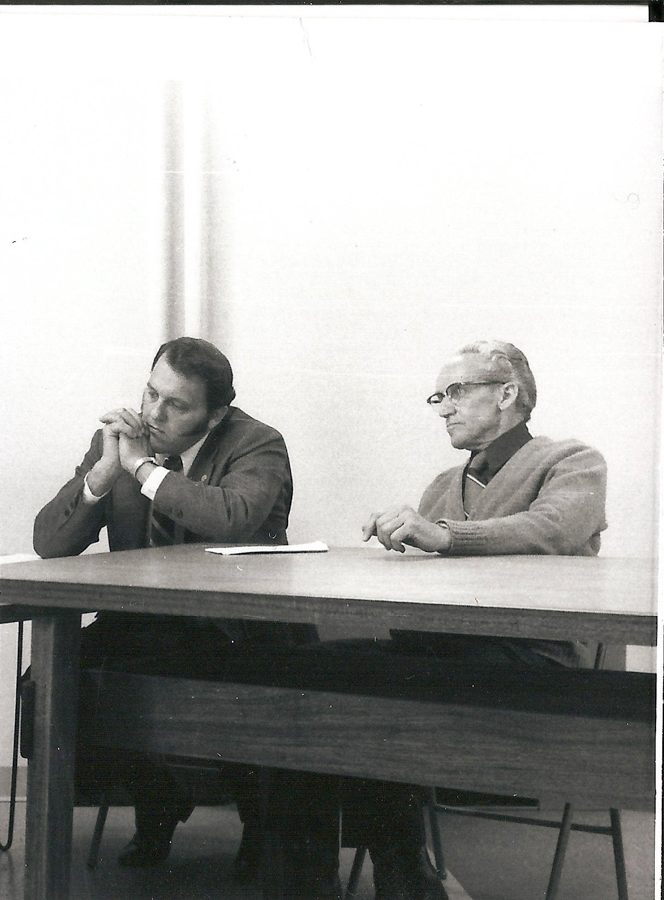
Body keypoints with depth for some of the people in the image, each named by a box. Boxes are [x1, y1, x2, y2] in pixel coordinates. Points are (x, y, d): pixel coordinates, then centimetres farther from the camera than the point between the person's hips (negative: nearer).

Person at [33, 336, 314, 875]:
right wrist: (105, 470, -16)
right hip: (141, 625, 4)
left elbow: (236, 517, -30)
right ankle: (156, 804, 9)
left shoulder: (257, 445, -6)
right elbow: (49, 543, -1)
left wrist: (145, 467, -19)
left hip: (238, 632, -4)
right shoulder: (116, 441, 6)